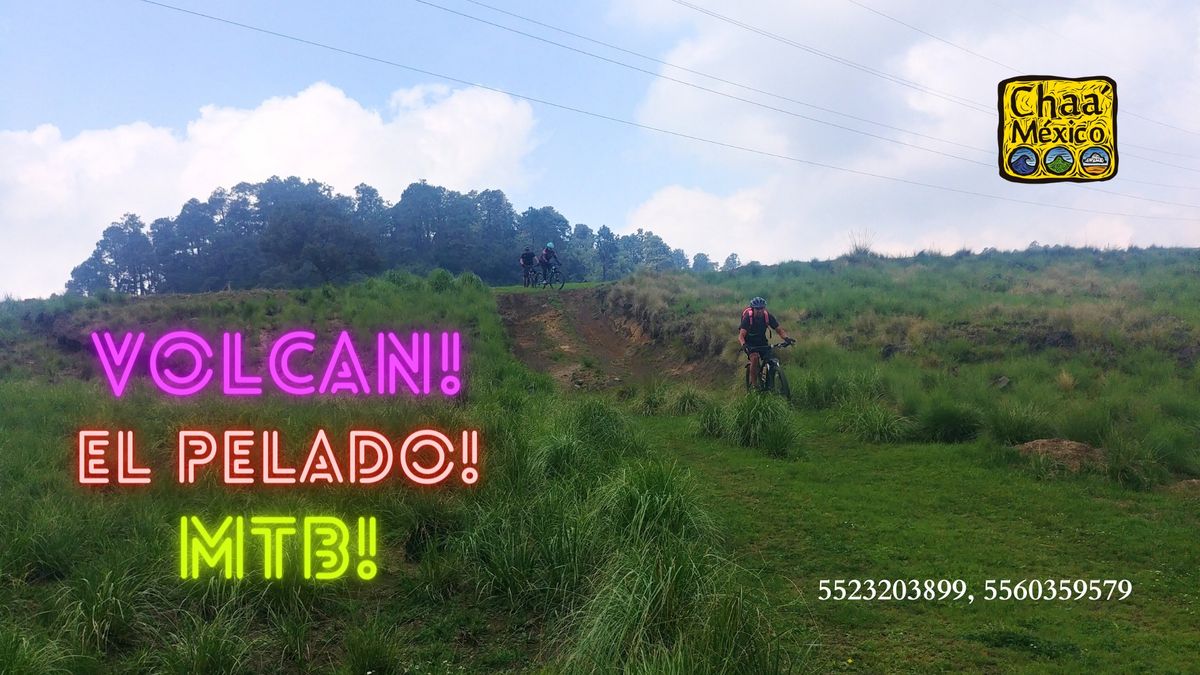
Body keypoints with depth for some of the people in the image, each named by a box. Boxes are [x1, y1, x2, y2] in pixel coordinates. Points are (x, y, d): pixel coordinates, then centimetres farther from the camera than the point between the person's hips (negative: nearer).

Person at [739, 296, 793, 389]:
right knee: (755, 358, -30)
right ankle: (754, 383, -20)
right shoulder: (748, 317, -25)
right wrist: (743, 344, -53)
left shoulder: (768, 316, -15)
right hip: (750, 342, -4)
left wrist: (786, 338, -34)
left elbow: (779, 330, -13)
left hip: (762, 341, 4)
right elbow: (741, 335, -32)